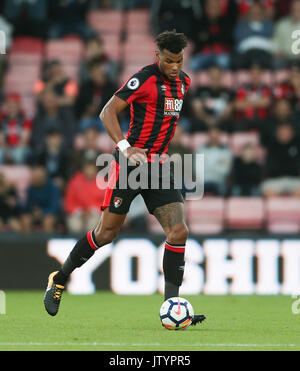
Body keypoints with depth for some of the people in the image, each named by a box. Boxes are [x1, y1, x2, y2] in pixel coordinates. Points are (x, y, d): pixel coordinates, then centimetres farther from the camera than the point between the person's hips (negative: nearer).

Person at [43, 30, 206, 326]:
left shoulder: (183, 82, 10)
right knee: (106, 233, 0)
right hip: (130, 164, -6)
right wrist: (125, 146, -29)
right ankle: (60, 279, 22)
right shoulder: (145, 79, -13)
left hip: (157, 166, 6)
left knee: (178, 231, -8)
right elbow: (107, 112, -17)